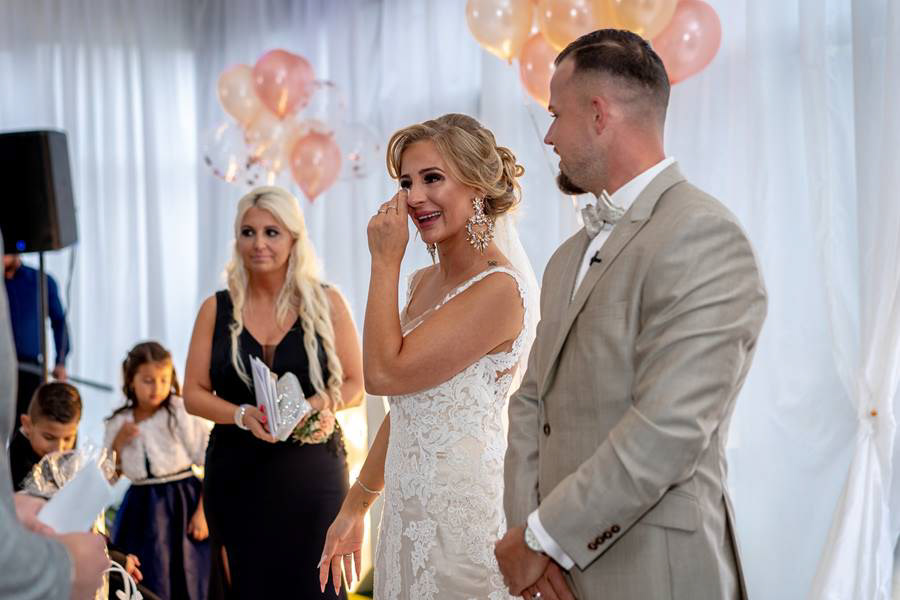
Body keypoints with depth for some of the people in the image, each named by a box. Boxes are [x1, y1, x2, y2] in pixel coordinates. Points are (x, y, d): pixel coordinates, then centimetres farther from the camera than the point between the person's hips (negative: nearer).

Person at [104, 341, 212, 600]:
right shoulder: (118, 423, 5)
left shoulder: (183, 414, -9)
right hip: (140, 510, 4)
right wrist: (118, 443, -5)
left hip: (181, 503, -4)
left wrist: (202, 512, -14)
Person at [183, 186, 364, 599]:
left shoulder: (326, 303, 2)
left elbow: (355, 383, 6)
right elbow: (194, 394, 5)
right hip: (238, 476, 1)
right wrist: (243, 415, -14)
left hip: (311, 474, -1)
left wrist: (320, 404, -15)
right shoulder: (216, 309, 4)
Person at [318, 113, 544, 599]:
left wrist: (384, 261, -12)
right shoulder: (424, 282, 10)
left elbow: (384, 374, -19)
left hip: (463, 516, -8)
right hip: (408, 512, 8)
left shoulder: (498, 289, -16)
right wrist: (354, 508, 17)